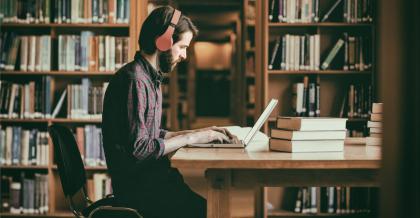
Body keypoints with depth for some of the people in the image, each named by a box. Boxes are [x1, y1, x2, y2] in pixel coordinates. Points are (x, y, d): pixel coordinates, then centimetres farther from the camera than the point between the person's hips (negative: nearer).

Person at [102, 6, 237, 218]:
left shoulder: (150, 78, 16)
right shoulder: (134, 80, -16)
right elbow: (138, 149, -21)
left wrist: (197, 133, 9)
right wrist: (190, 138, -13)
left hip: (148, 175, 9)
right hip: (137, 185, -9)